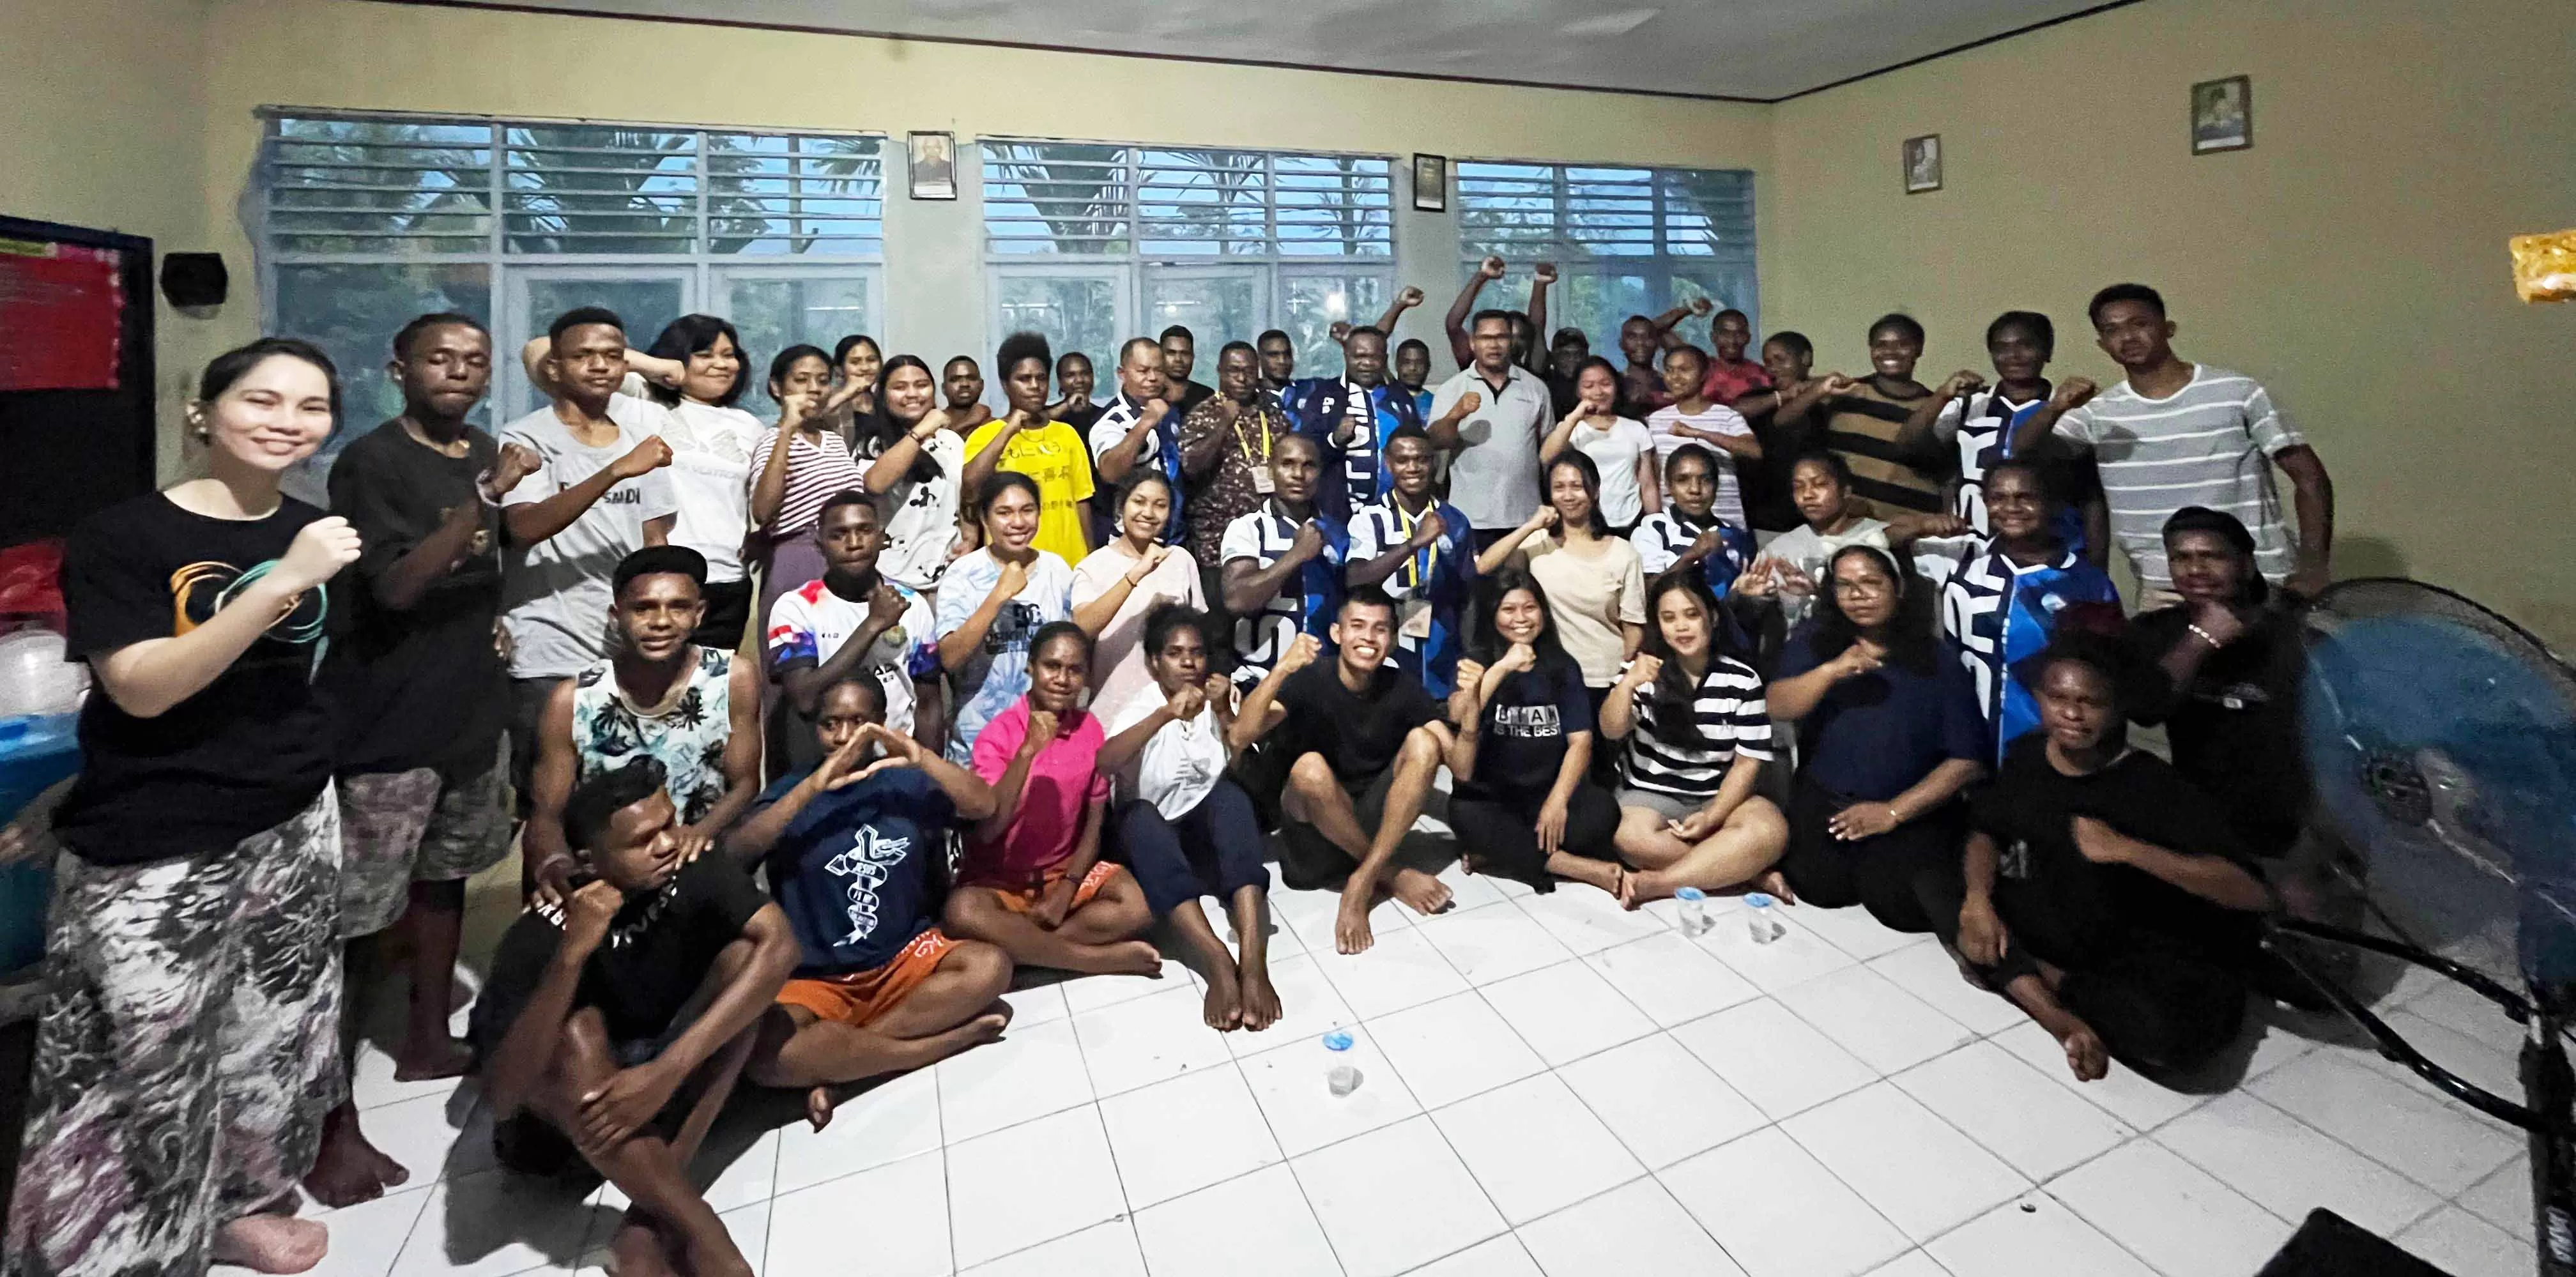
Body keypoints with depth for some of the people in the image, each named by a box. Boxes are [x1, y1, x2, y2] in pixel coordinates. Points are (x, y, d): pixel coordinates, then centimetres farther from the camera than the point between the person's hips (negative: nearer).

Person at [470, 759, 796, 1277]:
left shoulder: (694, 874, -21)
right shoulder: (540, 935, -24)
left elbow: (778, 945, -36)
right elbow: (501, 1098, -32)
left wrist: (668, 1070, -40)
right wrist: (572, 956, -43)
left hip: (674, 1088, 2)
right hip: (568, 1102, -2)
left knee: (742, 954, -25)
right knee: (576, 1031, -34)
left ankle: (648, 1222, -22)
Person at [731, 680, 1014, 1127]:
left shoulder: (906, 782, 3)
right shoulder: (790, 791, 3)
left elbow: (983, 806, -11)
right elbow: (732, 856, -15)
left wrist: (921, 756, -25)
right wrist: (814, 786, -24)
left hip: (905, 959, 1)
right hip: (814, 978, -1)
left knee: (990, 966, -27)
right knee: (761, 1055, -31)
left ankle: (833, 1062, -17)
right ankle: (953, 1036, -20)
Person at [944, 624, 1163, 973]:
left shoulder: (1090, 728, -1)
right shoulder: (998, 734, -12)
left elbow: (1095, 821, 2)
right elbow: (986, 832, -24)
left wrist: (1067, 890, -12)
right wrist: (1028, 750, -32)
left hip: (1068, 871, 3)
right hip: (999, 878, -2)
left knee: (1139, 904, -24)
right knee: (963, 912, -36)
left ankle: (1017, 946, -18)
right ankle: (1104, 958, -25)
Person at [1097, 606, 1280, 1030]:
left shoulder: (1218, 705, 4)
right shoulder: (1140, 710, -4)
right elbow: (1102, 763, -26)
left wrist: (1225, 714, -21)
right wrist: (1166, 715, -37)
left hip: (1209, 834, 2)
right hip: (1153, 844, -2)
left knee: (1230, 792, -30)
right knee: (1139, 816, -36)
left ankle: (1254, 961, -45)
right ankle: (1219, 964, -49)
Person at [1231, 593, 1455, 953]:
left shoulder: (1404, 687, -5)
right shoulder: (1309, 681, -12)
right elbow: (1239, 737, -29)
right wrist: (1281, 669, -39)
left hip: (1376, 818, 3)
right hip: (1313, 824, -3)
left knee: (1423, 743, -20)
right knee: (1309, 767, -34)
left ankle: (1362, 883, -23)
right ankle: (1390, 875, -14)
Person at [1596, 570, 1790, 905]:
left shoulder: (1743, 680, -1)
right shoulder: (1644, 669, 2)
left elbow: (1748, 762, -2)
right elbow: (1612, 731, -10)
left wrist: (1712, 817, -16)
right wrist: (1628, 684, -29)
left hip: (1721, 797, 1)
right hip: (1652, 794, 0)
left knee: (1771, 831, -31)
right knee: (1631, 837, -34)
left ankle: (1653, 884, -29)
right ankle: (1749, 872, -19)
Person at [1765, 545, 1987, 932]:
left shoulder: (1939, 656, -1)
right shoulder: (1814, 639, 3)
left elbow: (1967, 758, -3)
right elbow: (1777, 707, -11)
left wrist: (1894, 812, -12)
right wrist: (1832, 671, -27)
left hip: (1914, 808, 0)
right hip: (1825, 798, 0)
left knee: (1898, 903, -20)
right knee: (1822, 888, -22)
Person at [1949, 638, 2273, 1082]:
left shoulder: (2154, 785, -22)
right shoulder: (2026, 755, -8)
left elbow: (2253, 892, -27)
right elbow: (1985, 830, 5)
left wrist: (2126, 849, -36)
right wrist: (1978, 897, -13)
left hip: (2142, 950, -5)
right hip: (2053, 924, 5)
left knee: (2182, 1028, -35)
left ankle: (2044, 977, -7)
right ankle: (2061, 1017, -20)